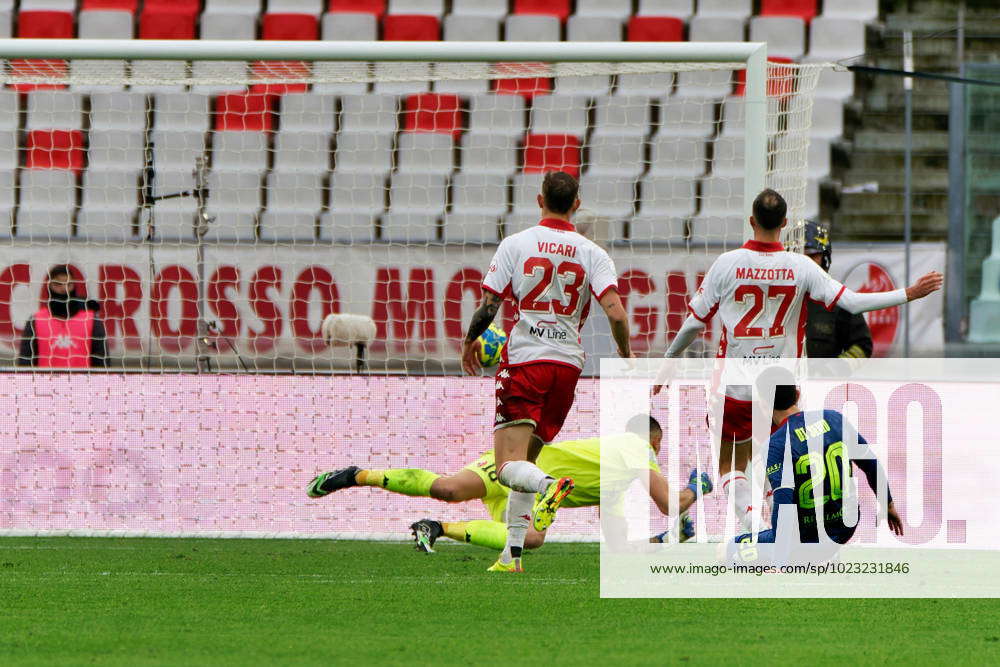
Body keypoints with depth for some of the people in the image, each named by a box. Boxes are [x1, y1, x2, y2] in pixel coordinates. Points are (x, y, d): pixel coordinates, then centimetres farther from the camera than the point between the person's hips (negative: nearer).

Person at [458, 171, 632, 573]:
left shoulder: (515, 244, -1)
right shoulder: (592, 254, 3)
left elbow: (488, 306, -1)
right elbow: (616, 313, -9)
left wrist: (470, 342, 17)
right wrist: (625, 358, 6)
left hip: (523, 359, -4)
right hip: (568, 363, 4)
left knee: (509, 466, -9)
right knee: (525, 459, 17)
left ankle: (548, 485, -42)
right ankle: (512, 554, 13)